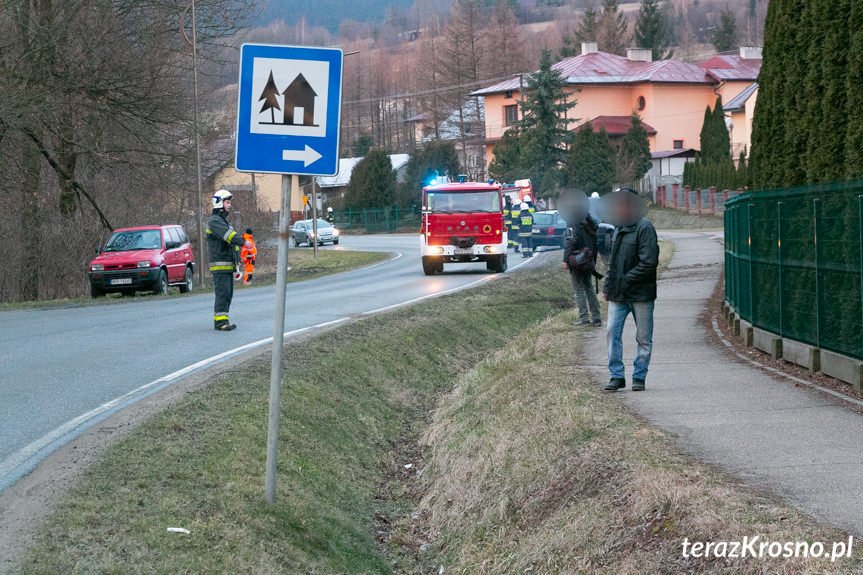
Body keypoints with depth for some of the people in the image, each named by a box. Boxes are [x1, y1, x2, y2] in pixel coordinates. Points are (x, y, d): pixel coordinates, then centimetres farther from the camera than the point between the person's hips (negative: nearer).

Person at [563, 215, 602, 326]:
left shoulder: (574, 227, -9)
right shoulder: (590, 228, 12)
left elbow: (570, 242, -20)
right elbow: (595, 246, 16)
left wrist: (565, 260, -19)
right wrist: (594, 263, 22)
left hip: (577, 263, -7)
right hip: (588, 263, 7)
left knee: (578, 290, -2)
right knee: (589, 289, 14)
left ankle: (584, 318, -7)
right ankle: (596, 318, 14)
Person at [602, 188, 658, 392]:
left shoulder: (644, 228, -10)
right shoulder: (619, 228, 14)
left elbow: (649, 262, -17)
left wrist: (626, 280, -16)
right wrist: (608, 285, 11)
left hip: (641, 293, -6)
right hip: (618, 294, 6)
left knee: (643, 338, 3)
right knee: (613, 332, -2)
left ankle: (639, 377, 12)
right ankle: (616, 376, 3)